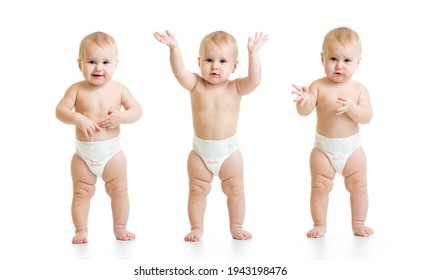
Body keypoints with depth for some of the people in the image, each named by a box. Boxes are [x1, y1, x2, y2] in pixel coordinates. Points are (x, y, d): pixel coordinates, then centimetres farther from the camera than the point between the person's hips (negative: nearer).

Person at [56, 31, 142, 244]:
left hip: (112, 151, 1)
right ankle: (81, 230, 19)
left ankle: (120, 228, 24)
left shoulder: (118, 89, -3)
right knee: (82, 193, 8)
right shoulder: (77, 89, -6)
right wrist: (78, 119, -28)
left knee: (119, 190, 8)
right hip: (83, 153, 0)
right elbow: (60, 110, -11)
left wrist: (121, 117, -20)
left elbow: (137, 110, -2)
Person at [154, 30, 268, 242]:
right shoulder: (196, 85, -7)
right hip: (200, 150, 0)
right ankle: (197, 228, 23)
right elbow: (180, 73, -24)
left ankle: (236, 227, 27)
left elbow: (254, 80, -26)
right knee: (197, 191, 9)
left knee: (235, 190, 10)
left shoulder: (235, 88, -8)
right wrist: (174, 48, -38)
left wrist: (253, 54, -38)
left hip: (229, 150, 0)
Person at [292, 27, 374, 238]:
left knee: (359, 187, 10)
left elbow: (367, 117, -13)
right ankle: (320, 224, 20)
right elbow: (304, 112, -18)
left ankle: (359, 224, 26)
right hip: (324, 149, -1)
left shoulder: (359, 89, -5)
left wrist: (351, 107, -31)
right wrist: (304, 100, -40)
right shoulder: (318, 86, -9)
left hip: (352, 148, 1)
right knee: (320, 188, 6)